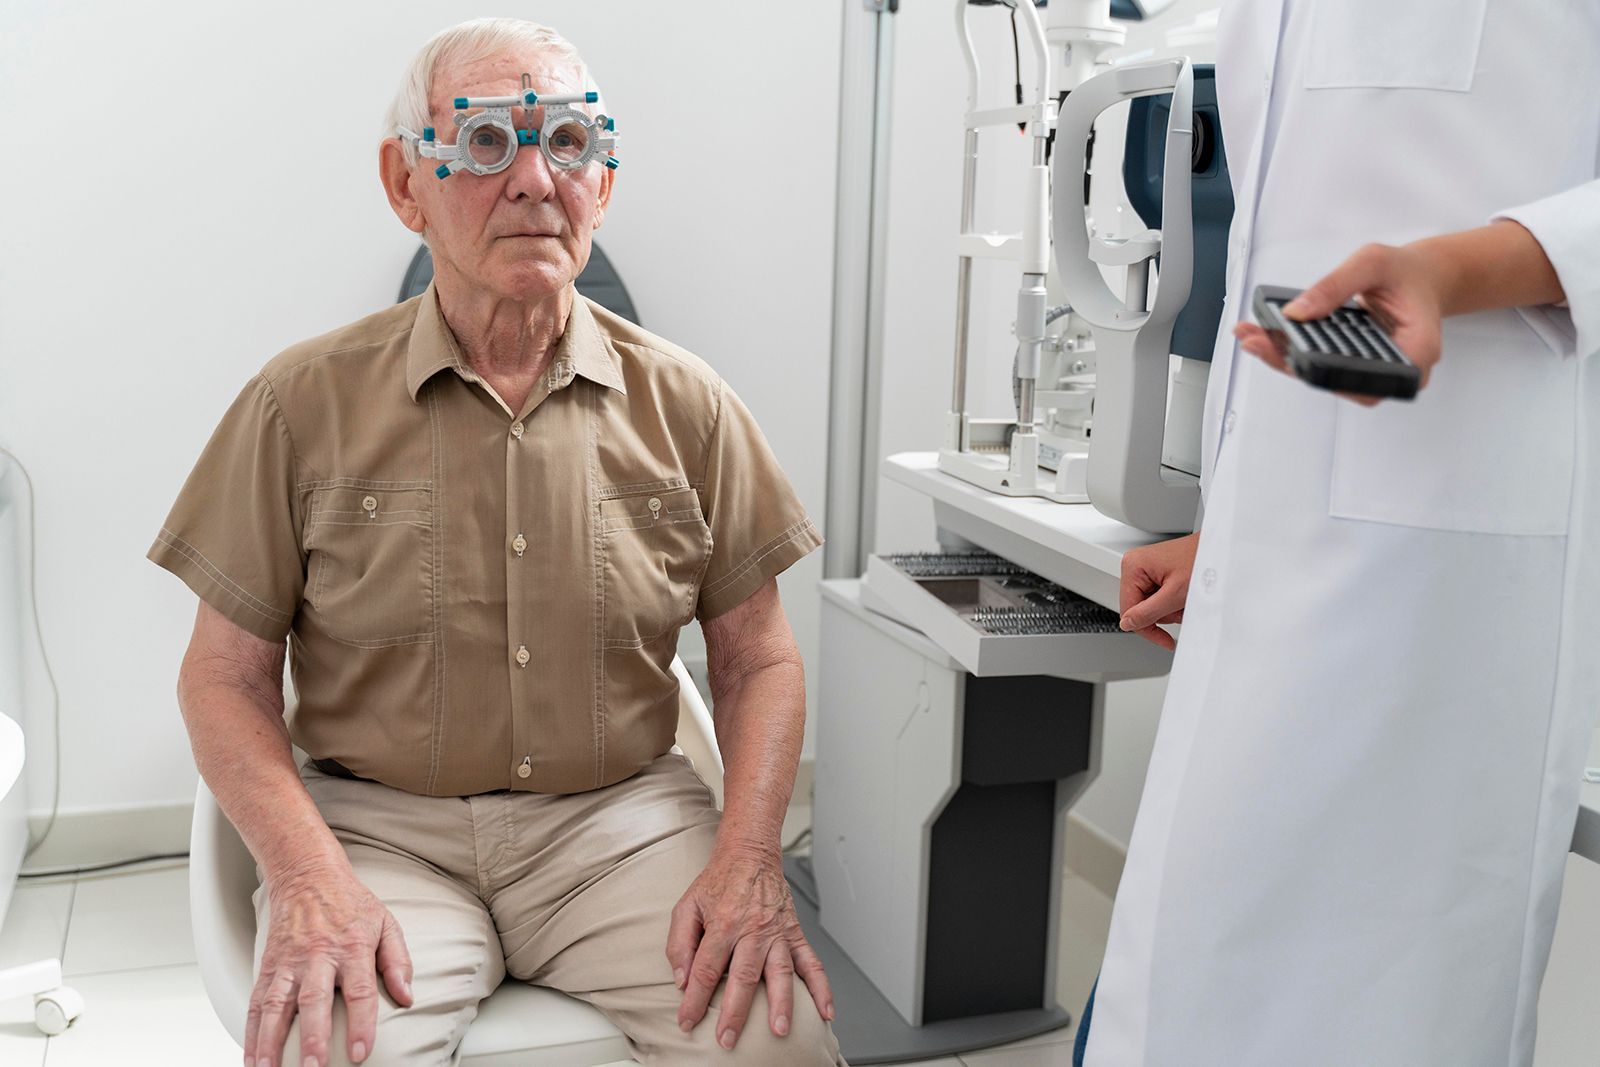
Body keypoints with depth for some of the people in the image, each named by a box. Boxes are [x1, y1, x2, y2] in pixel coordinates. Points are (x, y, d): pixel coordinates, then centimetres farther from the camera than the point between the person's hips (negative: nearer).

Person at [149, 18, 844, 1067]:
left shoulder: (686, 403, 3)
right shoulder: (305, 403, -1)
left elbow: (758, 656, 6)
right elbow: (226, 676, 1)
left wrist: (748, 858, -10)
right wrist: (309, 876, -15)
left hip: (622, 814, 1)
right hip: (380, 822, 0)